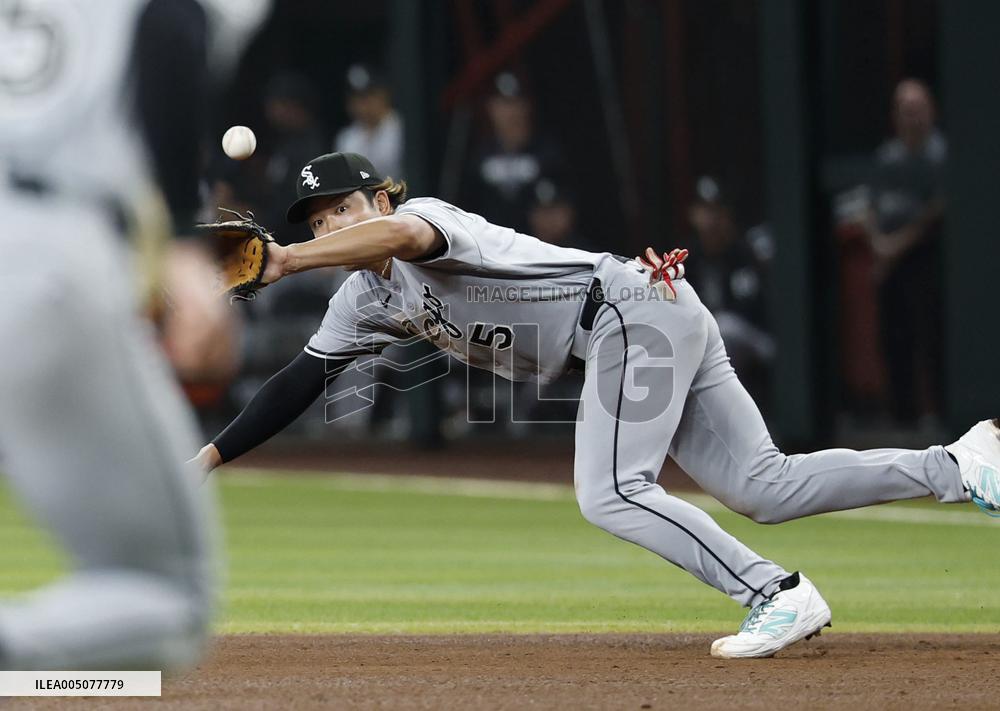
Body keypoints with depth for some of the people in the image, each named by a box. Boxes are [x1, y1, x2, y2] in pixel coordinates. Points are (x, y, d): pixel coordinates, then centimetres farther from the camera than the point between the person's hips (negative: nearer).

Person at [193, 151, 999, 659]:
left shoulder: (422, 217, -11)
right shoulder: (365, 301, 15)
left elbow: (405, 233, -36)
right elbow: (299, 383, 16)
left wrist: (285, 261, -39)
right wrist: (210, 456, 8)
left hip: (638, 307, -9)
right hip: (623, 342, 9)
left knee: (611, 493, -20)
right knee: (766, 488, -1)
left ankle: (778, 595, -21)